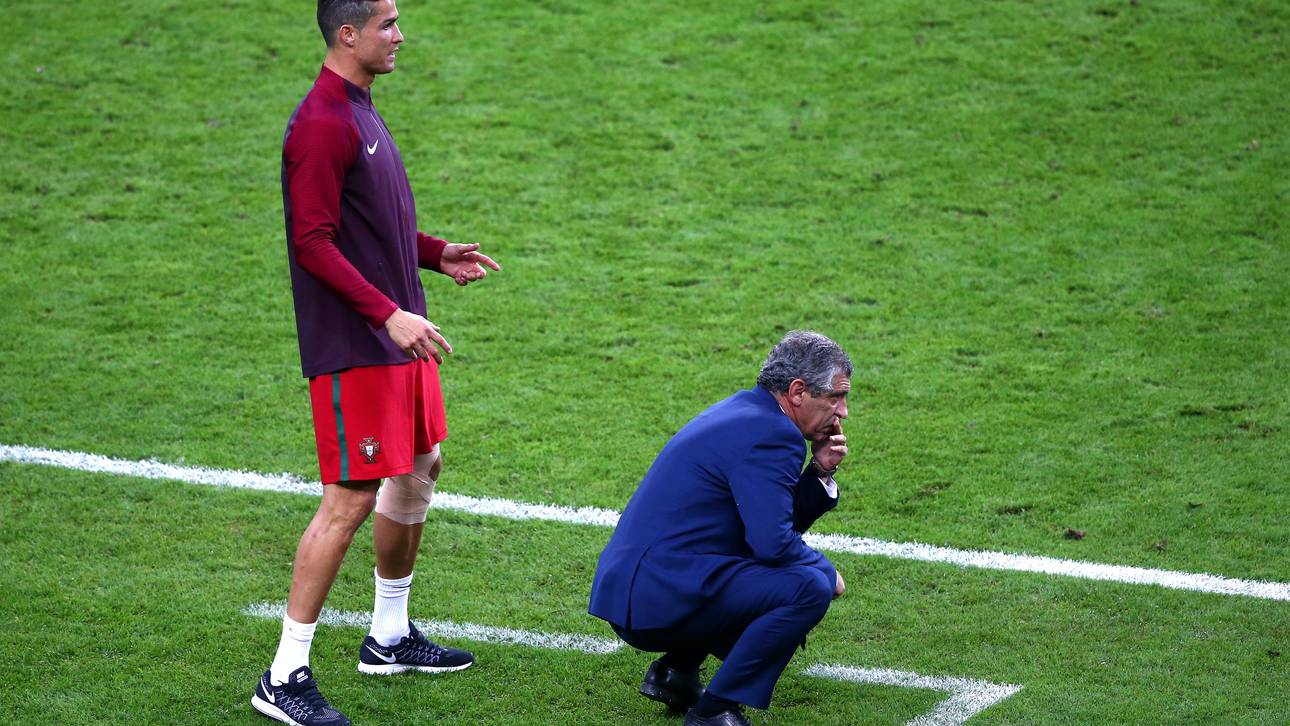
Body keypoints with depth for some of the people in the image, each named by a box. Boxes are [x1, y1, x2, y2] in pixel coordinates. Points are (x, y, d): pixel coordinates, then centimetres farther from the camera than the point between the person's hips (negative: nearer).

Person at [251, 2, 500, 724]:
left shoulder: (361, 110, 13)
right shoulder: (321, 124, -18)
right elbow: (314, 243, -21)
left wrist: (436, 253, 13)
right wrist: (388, 313, -26)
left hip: (399, 338, 10)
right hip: (352, 348, -10)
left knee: (420, 470, 18)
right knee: (351, 499, -9)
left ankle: (390, 637, 33)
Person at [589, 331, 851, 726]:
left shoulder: (744, 412, 16)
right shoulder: (769, 434, -16)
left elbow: (780, 521, 21)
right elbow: (773, 542, -21)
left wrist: (820, 472, 6)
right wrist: (826, 571, -4)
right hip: (659, 598, -11)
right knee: (809, 587, -20)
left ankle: (676, 672, 19)